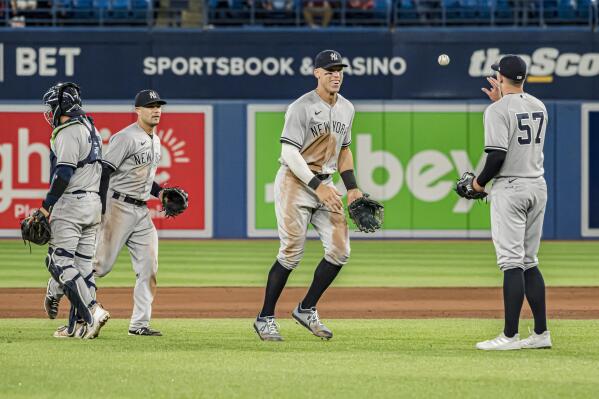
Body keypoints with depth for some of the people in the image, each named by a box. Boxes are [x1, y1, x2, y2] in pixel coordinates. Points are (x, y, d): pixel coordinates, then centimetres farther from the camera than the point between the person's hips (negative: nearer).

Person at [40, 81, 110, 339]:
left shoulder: (68, 132, -12)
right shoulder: (91, 129, 18)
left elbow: (64, 172, -20)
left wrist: (46, 205, -16)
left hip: (71, 203, -10)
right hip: (94, 205, 10)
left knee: (59, 261, -9)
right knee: (82, 263, 8)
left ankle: (91, 311, -20)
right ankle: (79, 324, 7)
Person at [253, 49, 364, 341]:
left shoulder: (346, 109, 11)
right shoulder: (302, 107, -12)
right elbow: (289, 153, -17)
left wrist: (352, 188, 10)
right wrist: (318, 186, -23)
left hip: (325, 186, 7)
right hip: (296, 183, -7)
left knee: (340, 251, -3)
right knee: (292, 254, -9)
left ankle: (306, 309, 11)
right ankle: (265, 318, 3)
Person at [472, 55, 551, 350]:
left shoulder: (498, 110, -12)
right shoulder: (539, 106, 11)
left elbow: (498, 154, -20)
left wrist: (480, 181, -4)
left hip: (510, 187, -8)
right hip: (538, 186, 8)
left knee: (512, 262, -9)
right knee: (529, 262, 13)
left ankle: (510, 335, -10)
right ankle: (541, 333, 10)